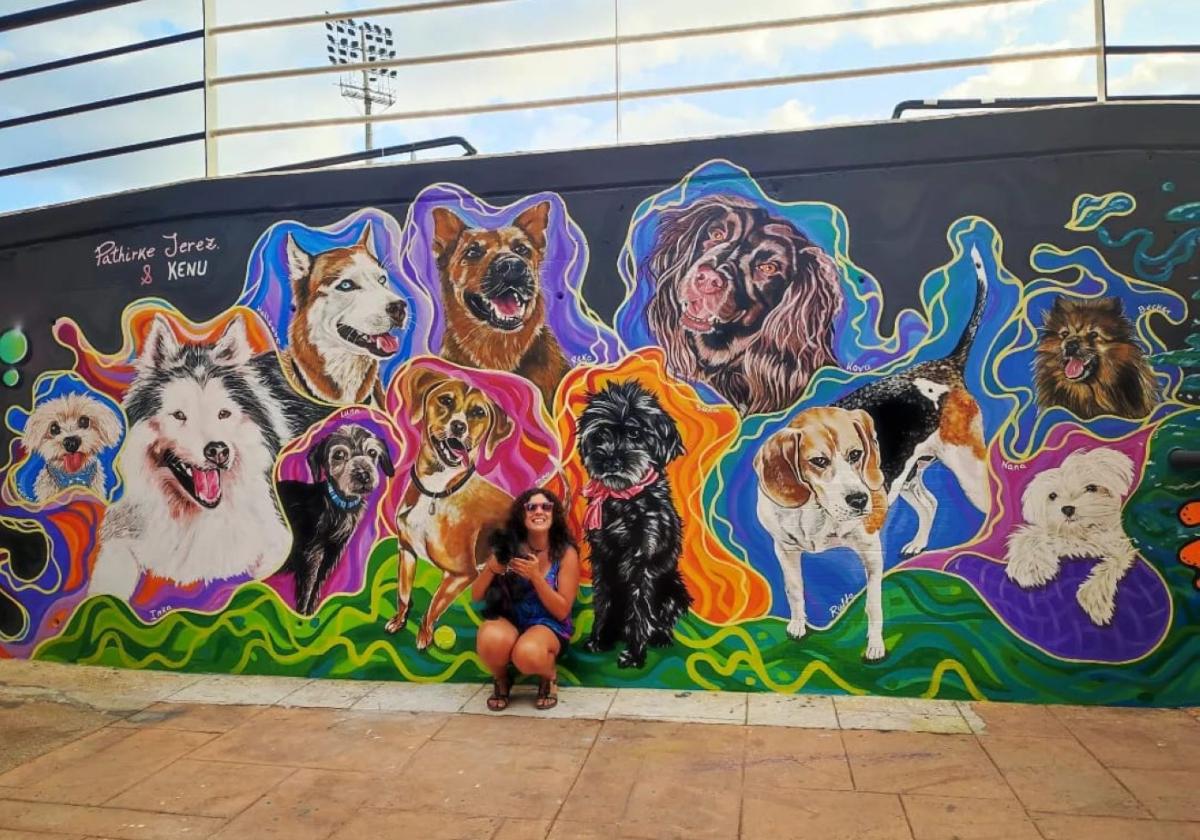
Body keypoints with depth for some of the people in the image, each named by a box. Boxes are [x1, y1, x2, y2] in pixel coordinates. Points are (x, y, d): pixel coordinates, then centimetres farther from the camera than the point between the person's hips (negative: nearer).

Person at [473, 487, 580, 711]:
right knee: (490, 639, -34)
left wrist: (535, 576, -23)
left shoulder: (566, 553, -9)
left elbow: (562, 611, -10)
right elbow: (476, 597, 0)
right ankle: (501, 680, 2)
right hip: (509, 621, 2)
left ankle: (550, 676, 2)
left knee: (528, 654, -36)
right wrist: (491, 569, -20)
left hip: (549, 627, -2)